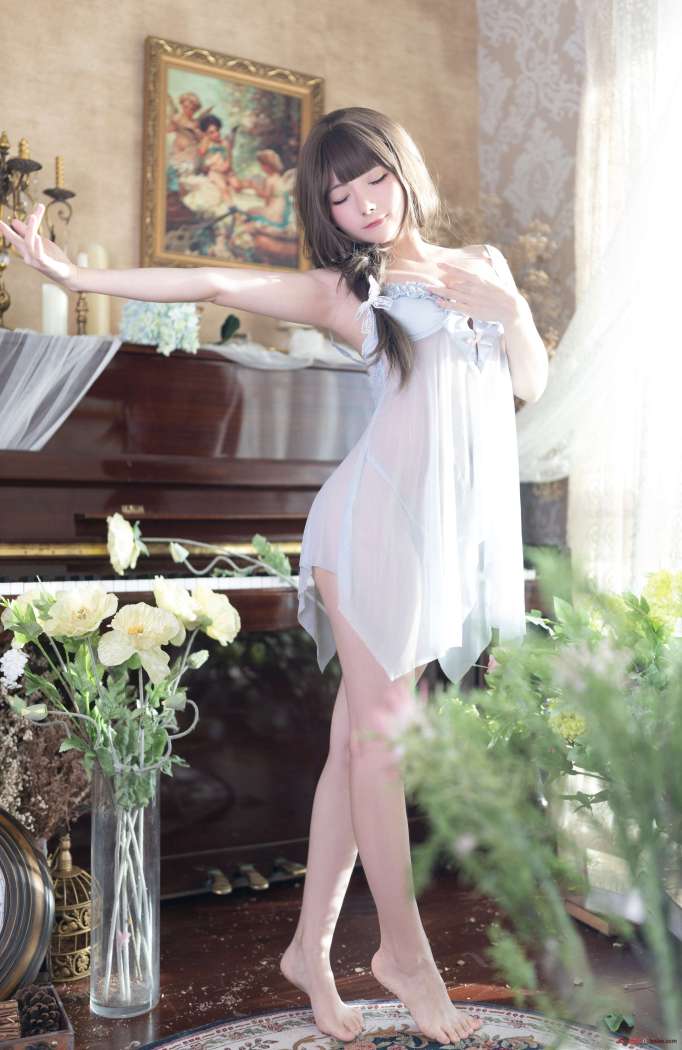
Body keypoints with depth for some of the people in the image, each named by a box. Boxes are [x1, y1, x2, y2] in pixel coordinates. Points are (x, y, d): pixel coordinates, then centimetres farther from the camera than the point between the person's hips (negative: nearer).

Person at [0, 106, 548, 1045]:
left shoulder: (481, 264, 19)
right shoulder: (342, 289, 7)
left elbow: (532, 384, 18)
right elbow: (218, 285, -2)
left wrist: (509, 310, 0)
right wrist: (80, 276, -9)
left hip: (455, 532, 4)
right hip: (377, 515, -3)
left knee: (358, 738, 6)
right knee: (379, 734, -4)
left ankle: (311, 946, 16)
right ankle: (405, 949, 12)